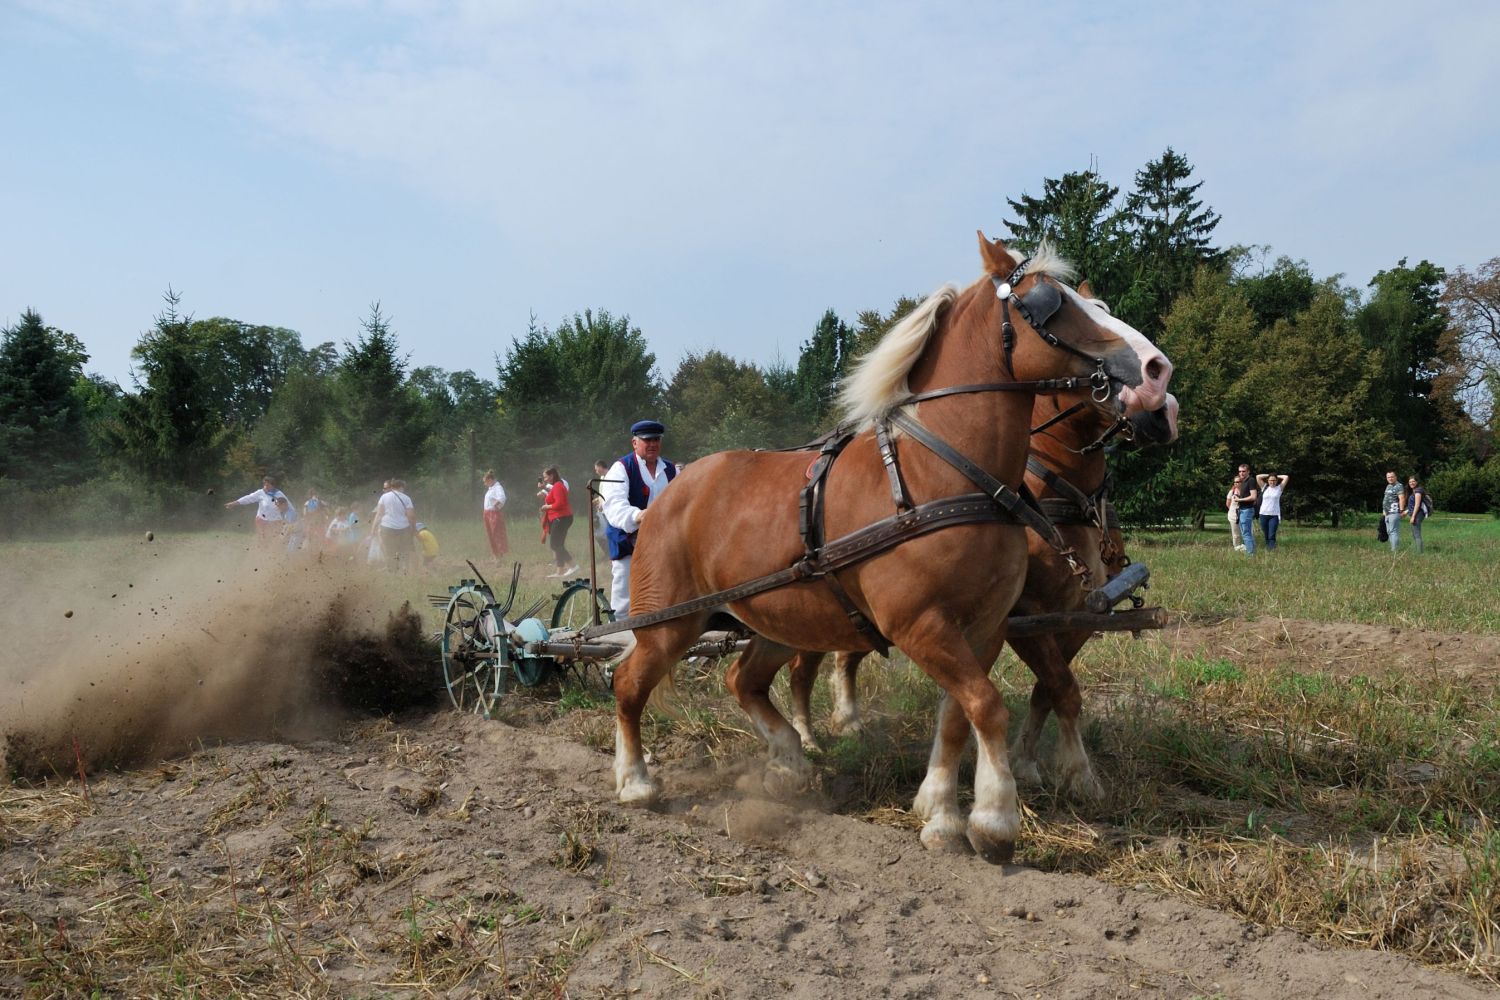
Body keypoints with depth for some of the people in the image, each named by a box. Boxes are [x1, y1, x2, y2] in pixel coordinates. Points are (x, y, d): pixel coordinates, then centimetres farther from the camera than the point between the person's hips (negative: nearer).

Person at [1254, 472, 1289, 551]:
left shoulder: (1279, 488, 7)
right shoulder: (1264, 487, 9)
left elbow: (1286, 477, 1)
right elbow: (1258, 477, 3)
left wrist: (1277, 476, 12)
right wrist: (1268, 476, 10)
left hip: (1274, 515, -2)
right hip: (1263, 514, 2)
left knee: (1272, 536, -11)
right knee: (1266, 536, 7)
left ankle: (1272, 551, -16)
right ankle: (1267, 550, 16)